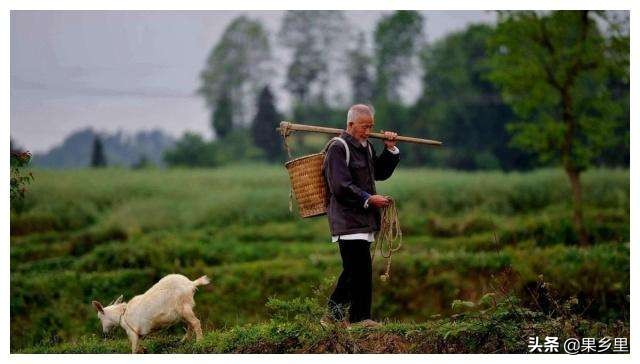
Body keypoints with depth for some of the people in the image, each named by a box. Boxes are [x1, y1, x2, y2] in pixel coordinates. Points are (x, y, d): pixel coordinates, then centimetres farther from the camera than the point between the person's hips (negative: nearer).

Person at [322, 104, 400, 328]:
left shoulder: (366, 147, 17)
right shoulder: (338, 148, -10)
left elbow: (380, 173, 23)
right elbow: (340, 187, -17)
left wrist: (390, 149, 11)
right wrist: (369, 199, -19)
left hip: (362, 220, 9)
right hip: (347, 220, -9)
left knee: (353, 269, 9)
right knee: (361, 268, -12)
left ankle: (334, 315, 15)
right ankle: (361, 317, -7)